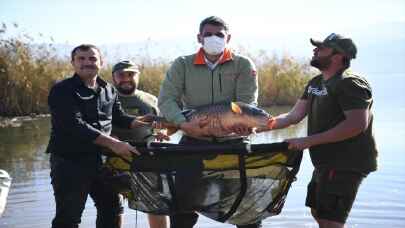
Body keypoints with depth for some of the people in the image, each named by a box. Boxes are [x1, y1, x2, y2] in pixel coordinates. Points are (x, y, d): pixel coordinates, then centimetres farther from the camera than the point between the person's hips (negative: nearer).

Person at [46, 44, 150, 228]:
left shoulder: (109, 90, 10)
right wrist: (114, 144, -27)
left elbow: (120, 118, 15)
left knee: (112, 208, 17)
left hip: (100, 158, 7)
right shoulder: (62, 91, -11)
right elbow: (75, 126, -22)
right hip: (69, 161, -6)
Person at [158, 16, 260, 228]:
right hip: (194, 141, 0)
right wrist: (184, 123, -20)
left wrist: (244, 123, -28)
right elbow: (166, 99, -4)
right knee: (183, 194, -3)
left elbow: (247, 102, -6)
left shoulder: (243, 65, 2)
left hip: (232, 141, 0)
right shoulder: (182, 65, 4)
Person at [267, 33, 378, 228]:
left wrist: (309, 141, -24)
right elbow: (294, 116, 9)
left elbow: (357, 125, -27)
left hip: (345, 166, -10)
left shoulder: (350, 83, -17)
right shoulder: (315, 83, 12)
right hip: (326, 163, 10)